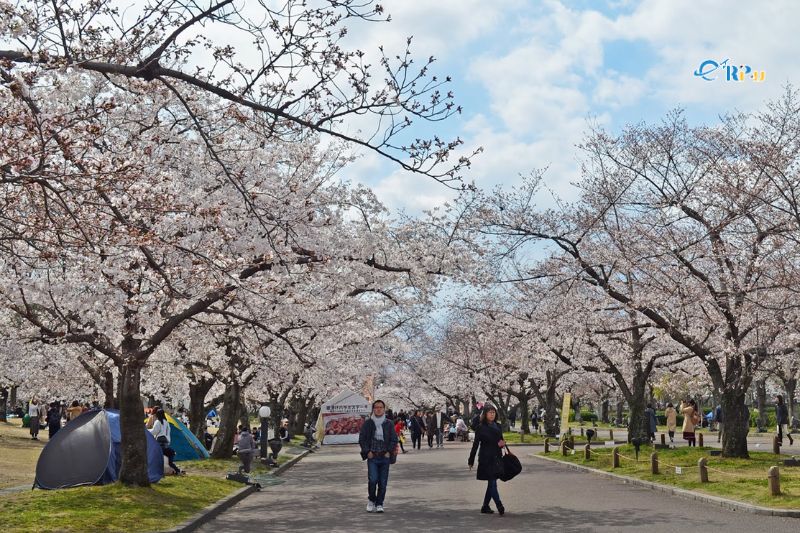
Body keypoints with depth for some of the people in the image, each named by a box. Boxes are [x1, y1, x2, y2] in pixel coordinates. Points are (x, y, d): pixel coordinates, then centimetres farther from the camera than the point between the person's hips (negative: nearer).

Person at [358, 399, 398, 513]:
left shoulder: (389, 424, 5)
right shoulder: (368, 423, 3)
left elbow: (394, 439, 7)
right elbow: (362, 439, 4)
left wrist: (389, 452, -4)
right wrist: (367, 452, -5)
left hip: (385, 457, 1)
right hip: (372, 457, -1)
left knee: (383, 482, 2)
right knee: (372, 480, -13)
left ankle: (379, 504, 15)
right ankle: (371, 500, 11)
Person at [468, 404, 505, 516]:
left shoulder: (497, 427, 10)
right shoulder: (481, 427, -6)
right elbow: (475, 444, -4)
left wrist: (503, 443, -4)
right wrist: (471, 460, -3)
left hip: (497, 458, 6)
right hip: (486, 459, -6)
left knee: (491, 483, 9)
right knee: (492, 483, -10)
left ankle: (485, 507, 19)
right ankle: (500, 507, -13)